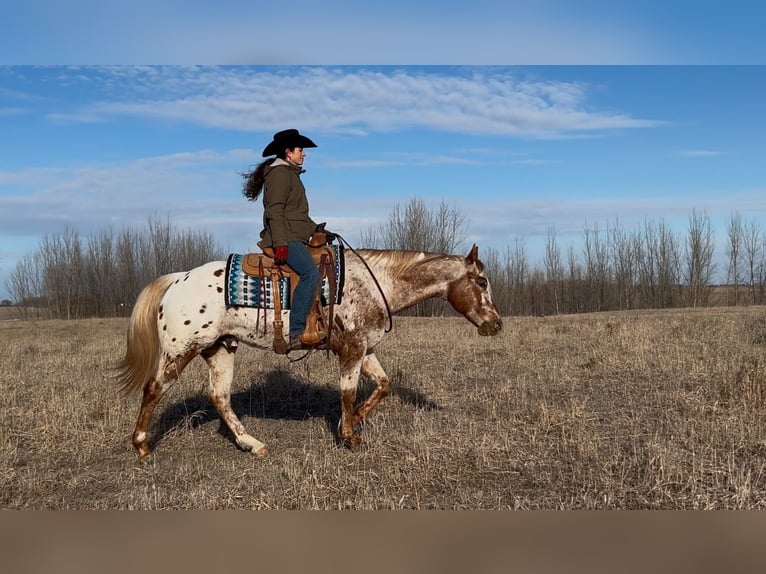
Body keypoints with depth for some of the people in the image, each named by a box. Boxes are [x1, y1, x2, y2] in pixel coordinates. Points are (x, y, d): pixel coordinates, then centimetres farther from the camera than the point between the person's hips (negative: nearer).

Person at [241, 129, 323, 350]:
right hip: (285, 239, -11)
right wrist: (280, 243, -24)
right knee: (310, 272, -29)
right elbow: (274, 211, -16)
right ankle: (296, 333, -34)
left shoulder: (290, 174, 27)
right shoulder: (279, 172, -5)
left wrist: (318, 230, 22)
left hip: (294, 238, 11)